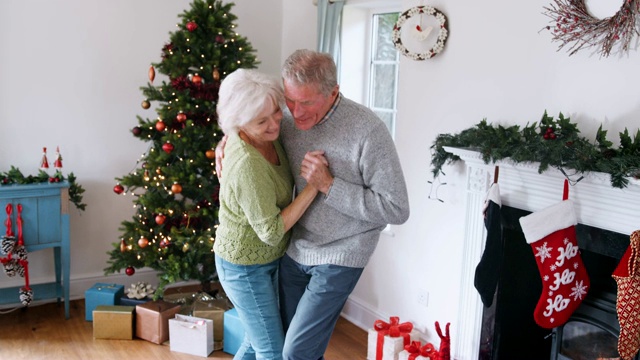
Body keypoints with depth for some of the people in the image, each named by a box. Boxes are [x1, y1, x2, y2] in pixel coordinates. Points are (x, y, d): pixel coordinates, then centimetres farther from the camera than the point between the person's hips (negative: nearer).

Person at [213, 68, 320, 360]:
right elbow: (271, 231, -29)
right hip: (244, 268, -8)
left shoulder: (267, 137, -7)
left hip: (267, 260, 8)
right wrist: (314, 186, -31)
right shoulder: (247, 165, -34)